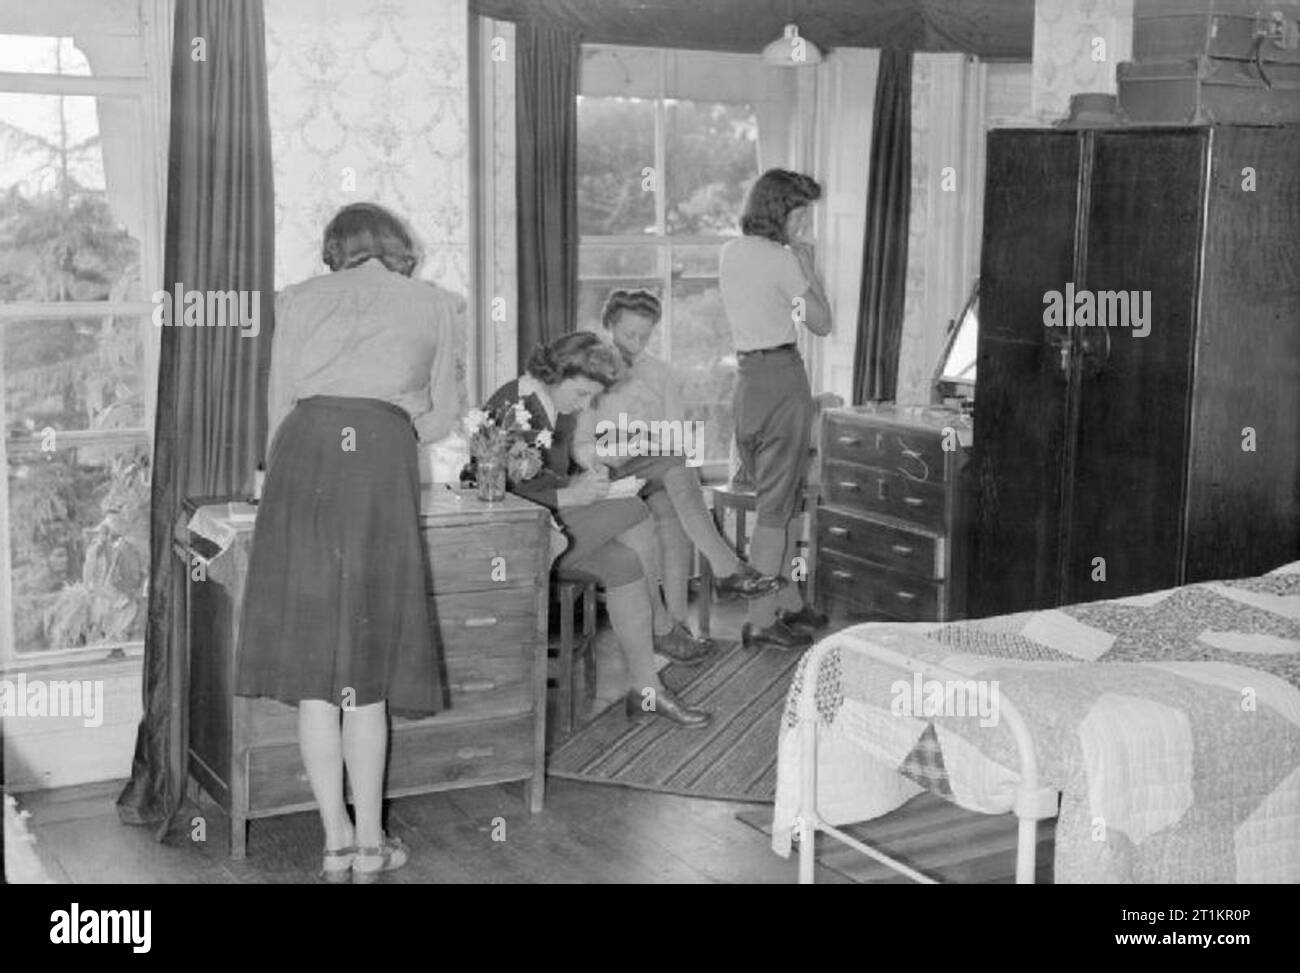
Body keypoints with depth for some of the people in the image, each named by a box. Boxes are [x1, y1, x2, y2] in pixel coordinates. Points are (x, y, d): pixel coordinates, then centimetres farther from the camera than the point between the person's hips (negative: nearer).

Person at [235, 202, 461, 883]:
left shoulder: (299, 299, 20)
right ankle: (370, 842, 10)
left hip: (304, 449, 1)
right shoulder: (433, 305, 20)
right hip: (382, 462, -1)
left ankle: (336, 841, 8)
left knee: (312, 662, 5)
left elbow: (280, 408, 17)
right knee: (367, 657, 6)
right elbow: (442, 418, 23)